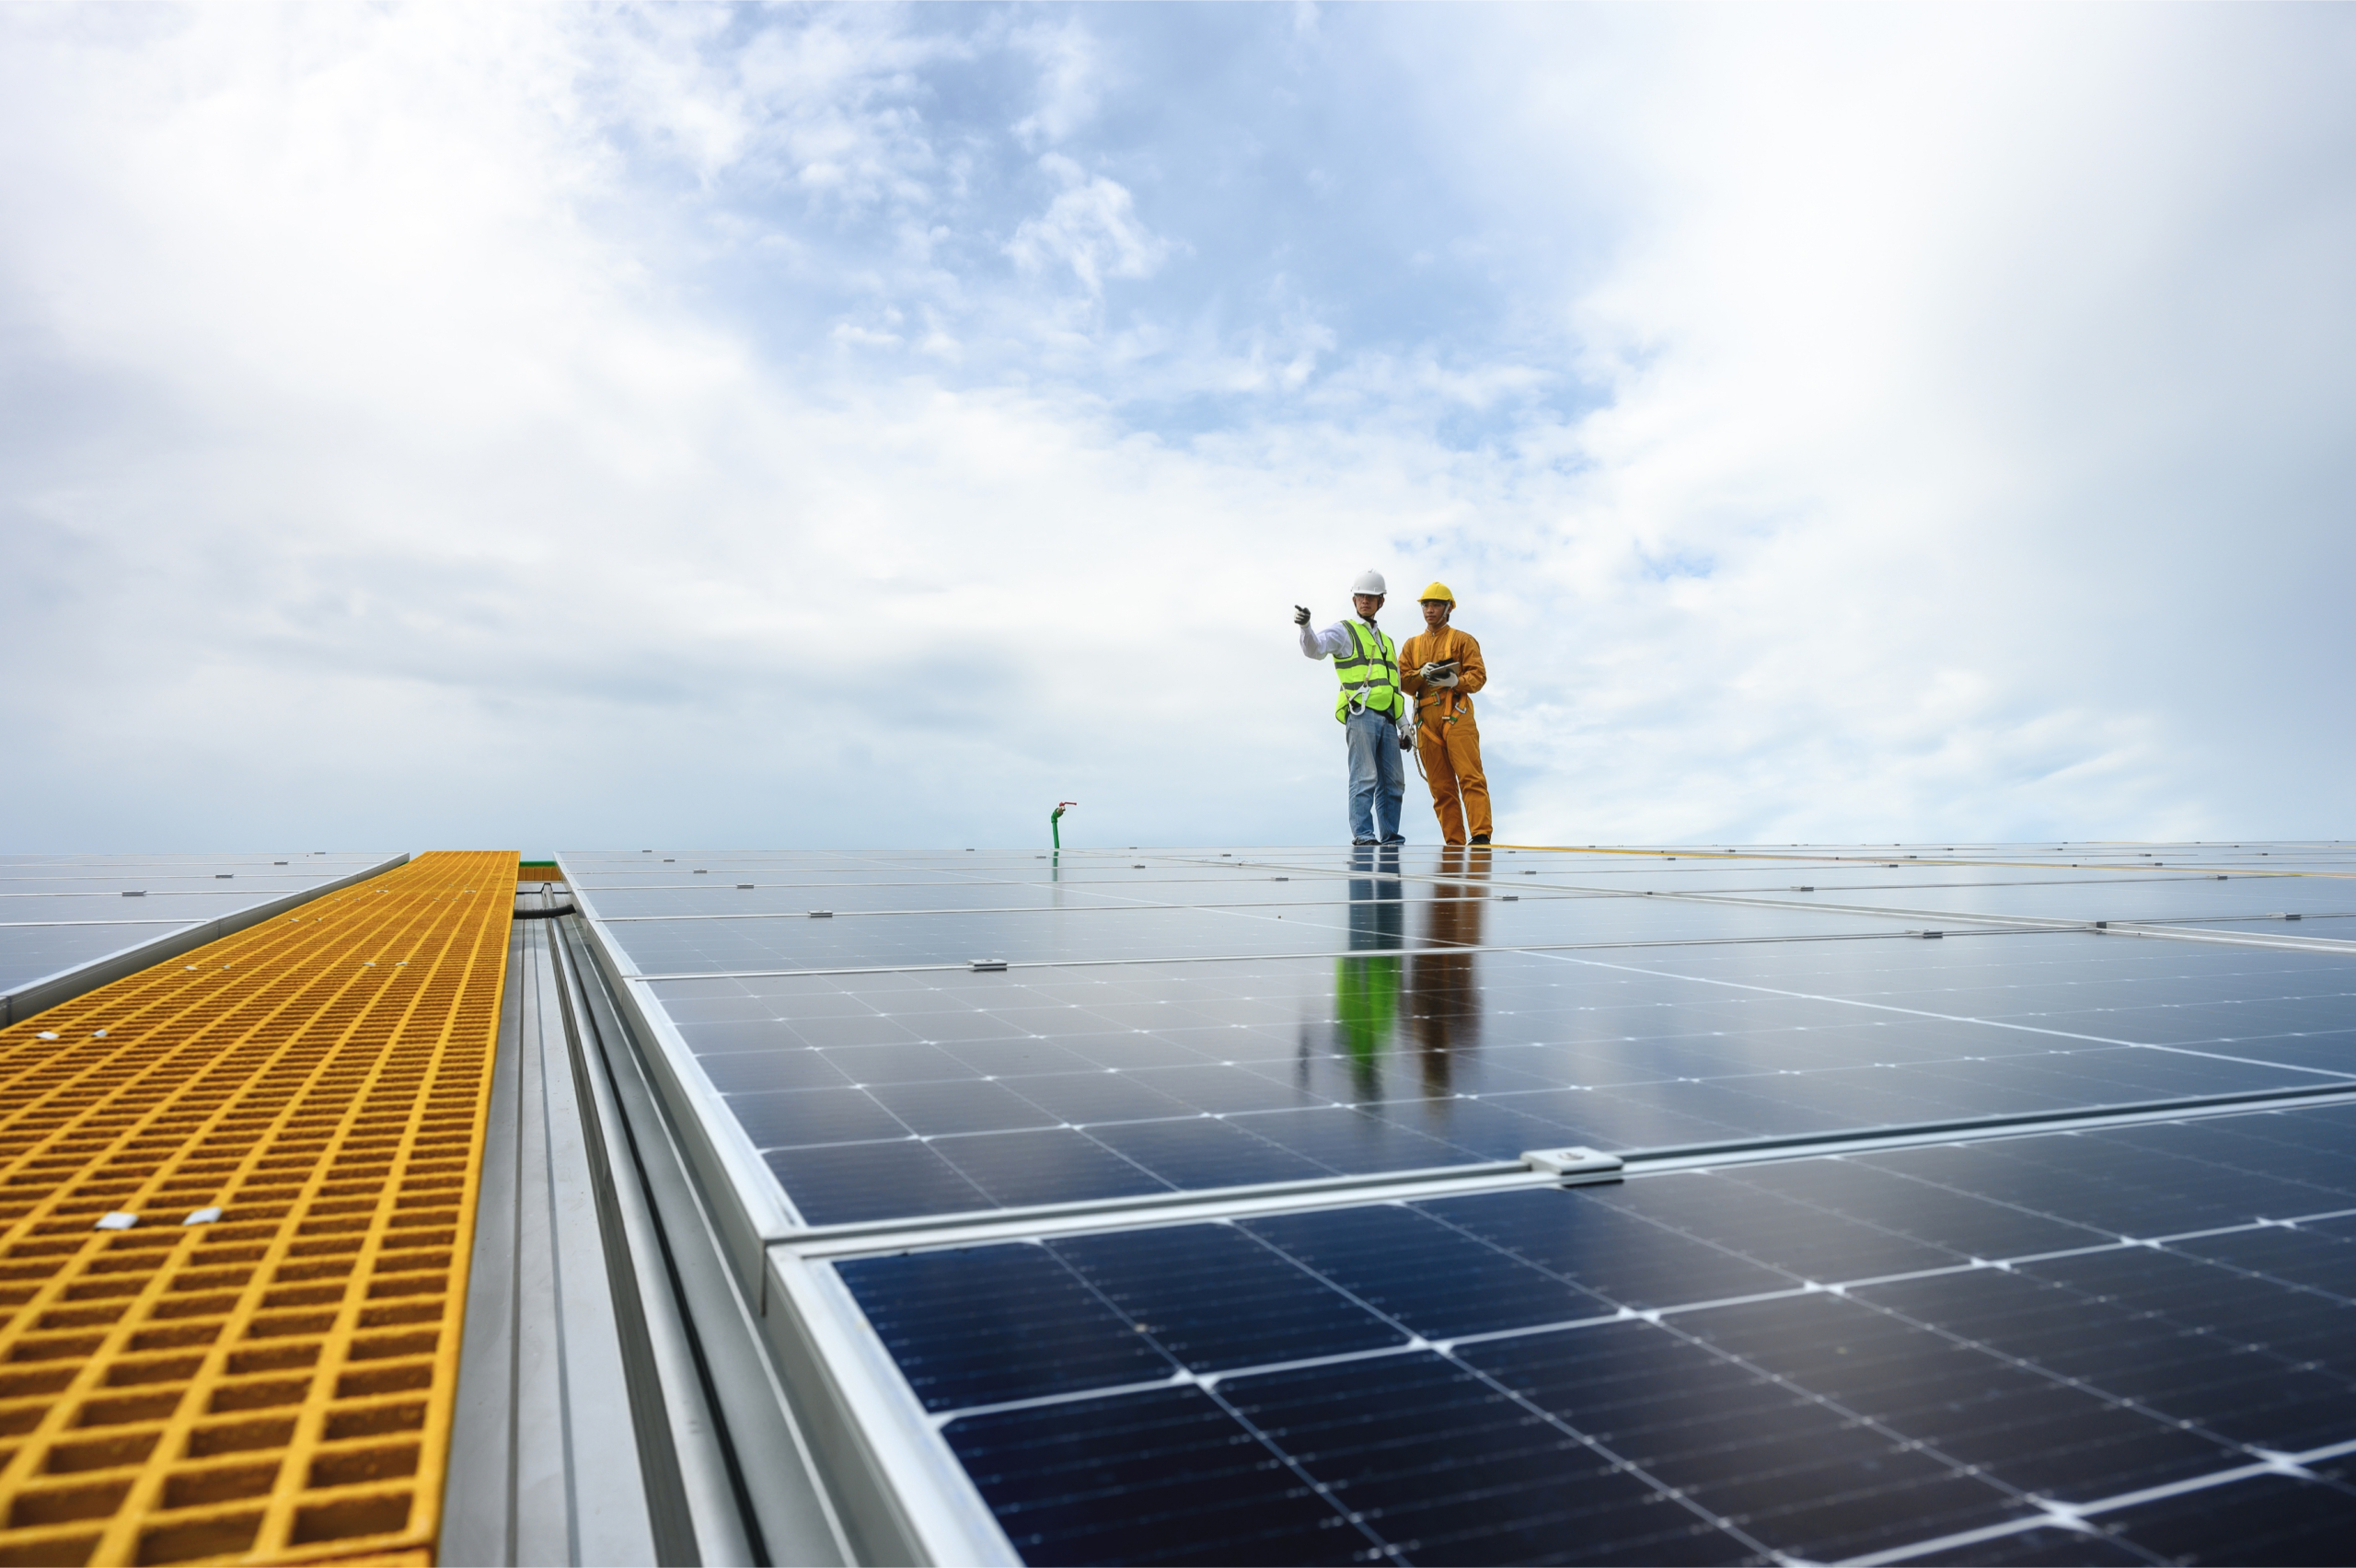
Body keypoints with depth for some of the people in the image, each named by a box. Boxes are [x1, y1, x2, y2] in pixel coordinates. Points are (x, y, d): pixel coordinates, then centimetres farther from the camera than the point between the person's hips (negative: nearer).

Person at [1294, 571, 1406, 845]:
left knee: (1393, 782, 4)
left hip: (1387, 719, 6)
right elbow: (1315, 648, -11)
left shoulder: (1387, 642, 27)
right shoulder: (1344, 631, 9)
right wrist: (1305, 627, -33)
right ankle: (1362, 834, -11)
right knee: (1365, 778, -13)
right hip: (1361, 715, -6)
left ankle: (1390, 837, 9)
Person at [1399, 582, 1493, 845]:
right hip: (1426, 719, 3)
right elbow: (1401, 679, 11)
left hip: (1456, 714, -3)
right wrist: (1422, 674, -9)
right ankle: (1454, 843, -2)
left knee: (1470, 777, -14)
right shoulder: (1412, 644, 24)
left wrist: (1455, 681, -16)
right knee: (1440, 785, -1)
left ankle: (1481, 836, -19)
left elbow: (1479, 674, 3)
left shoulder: (1462, 640, 14)